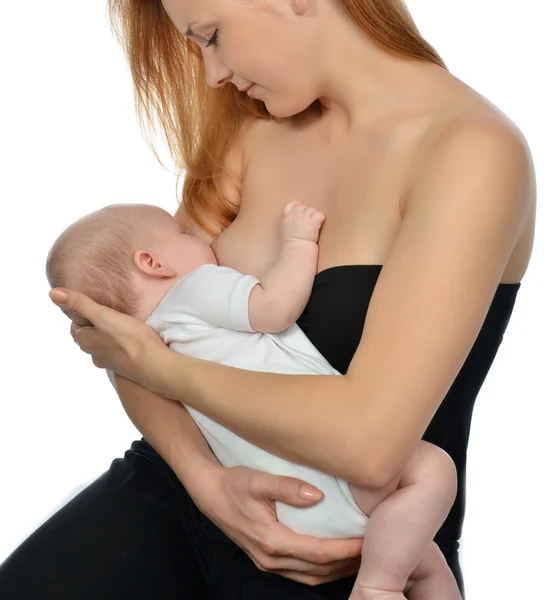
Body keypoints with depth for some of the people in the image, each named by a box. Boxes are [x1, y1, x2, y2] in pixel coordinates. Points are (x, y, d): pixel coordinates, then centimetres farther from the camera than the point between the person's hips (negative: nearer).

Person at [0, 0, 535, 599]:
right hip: (182, 489, 5)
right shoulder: (256, 130, 4)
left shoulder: (472, 151, -17)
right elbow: (146, 319, 2)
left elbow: (366, 439, -26)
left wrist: (157, 365, -14)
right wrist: (206, 477, -15)